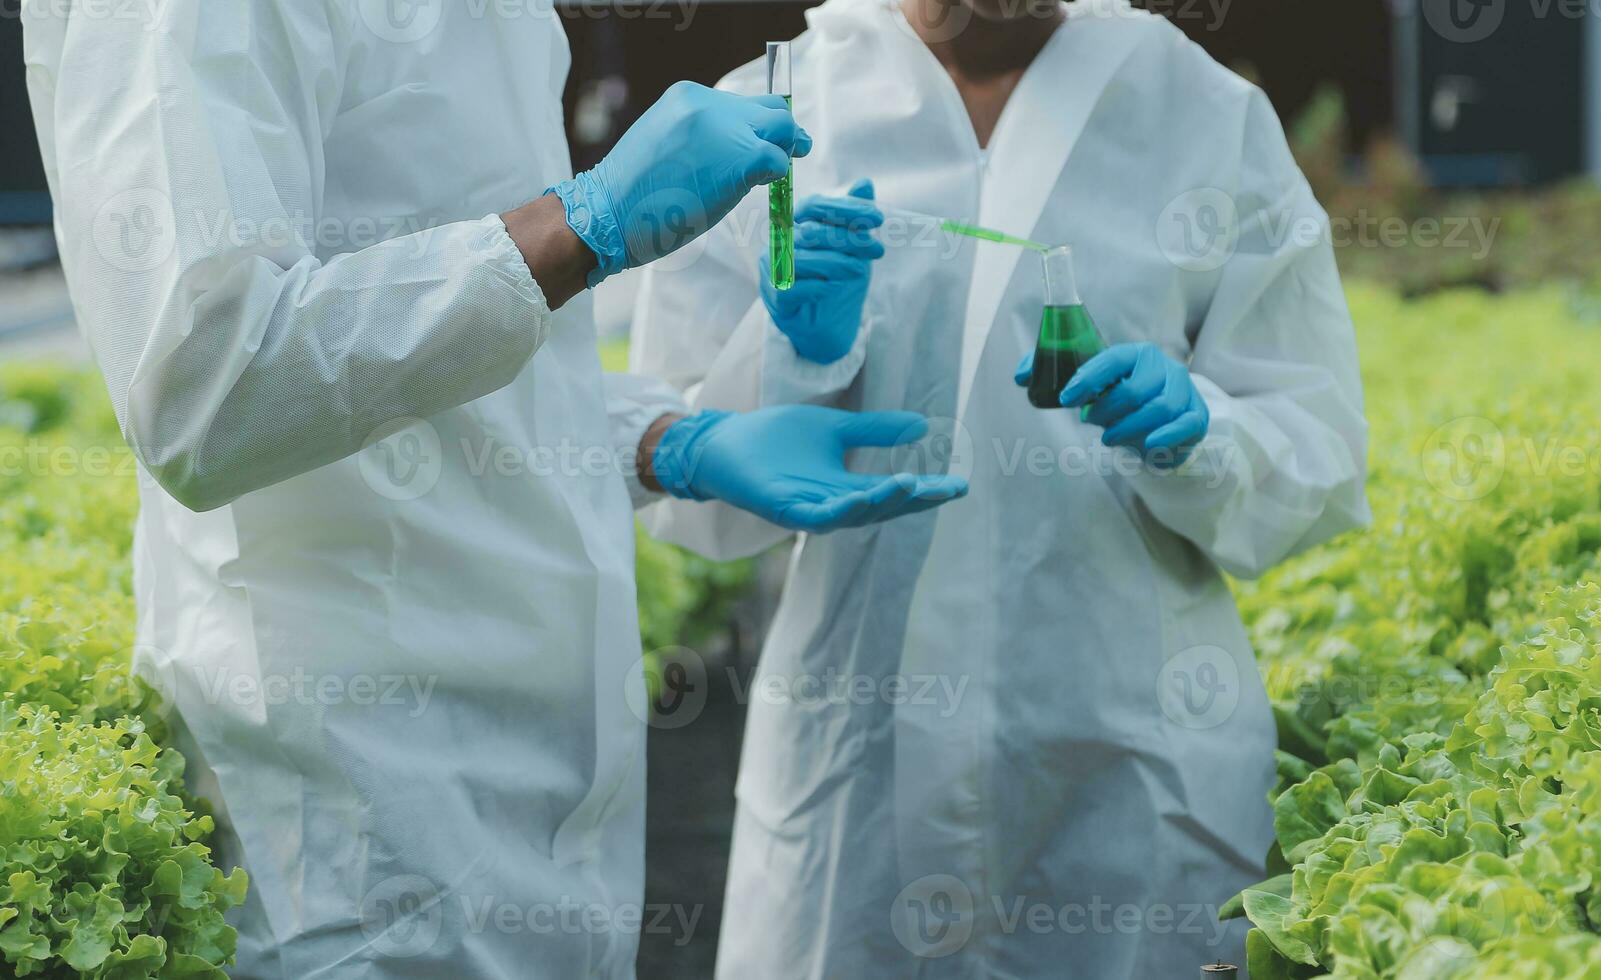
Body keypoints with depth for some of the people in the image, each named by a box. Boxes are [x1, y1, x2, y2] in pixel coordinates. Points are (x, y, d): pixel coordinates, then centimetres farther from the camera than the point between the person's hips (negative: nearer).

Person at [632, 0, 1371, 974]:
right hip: (857, 754, 0)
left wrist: (1195, 436, -16)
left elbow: (1318, 461, 4)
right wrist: (796, 355, -17)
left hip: (1138, 757, 1)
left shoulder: (1214, 117, 3)